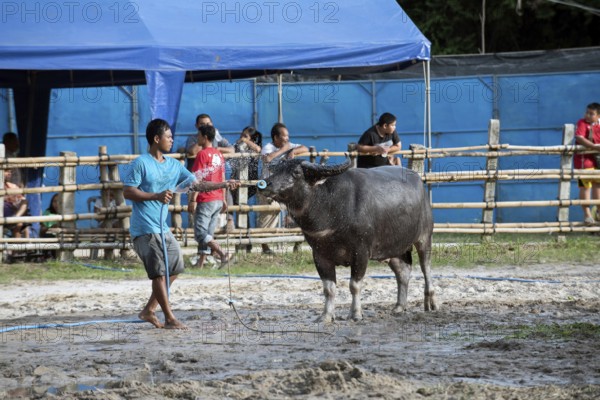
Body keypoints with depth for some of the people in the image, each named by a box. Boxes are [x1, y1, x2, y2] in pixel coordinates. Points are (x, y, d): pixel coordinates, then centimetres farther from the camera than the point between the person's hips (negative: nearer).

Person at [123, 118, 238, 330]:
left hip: (163, 228, 9)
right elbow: (127, 192, -15)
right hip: (144, 229, -9)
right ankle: (169, 318, -4)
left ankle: (149, 310, 20)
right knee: (159, 272, -8)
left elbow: (197, 184, 14)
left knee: (174, 268, 12)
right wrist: (156, 196, -26)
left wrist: (223, 185, 3)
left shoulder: (174, 165, 11)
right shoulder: (140, 163, -11)